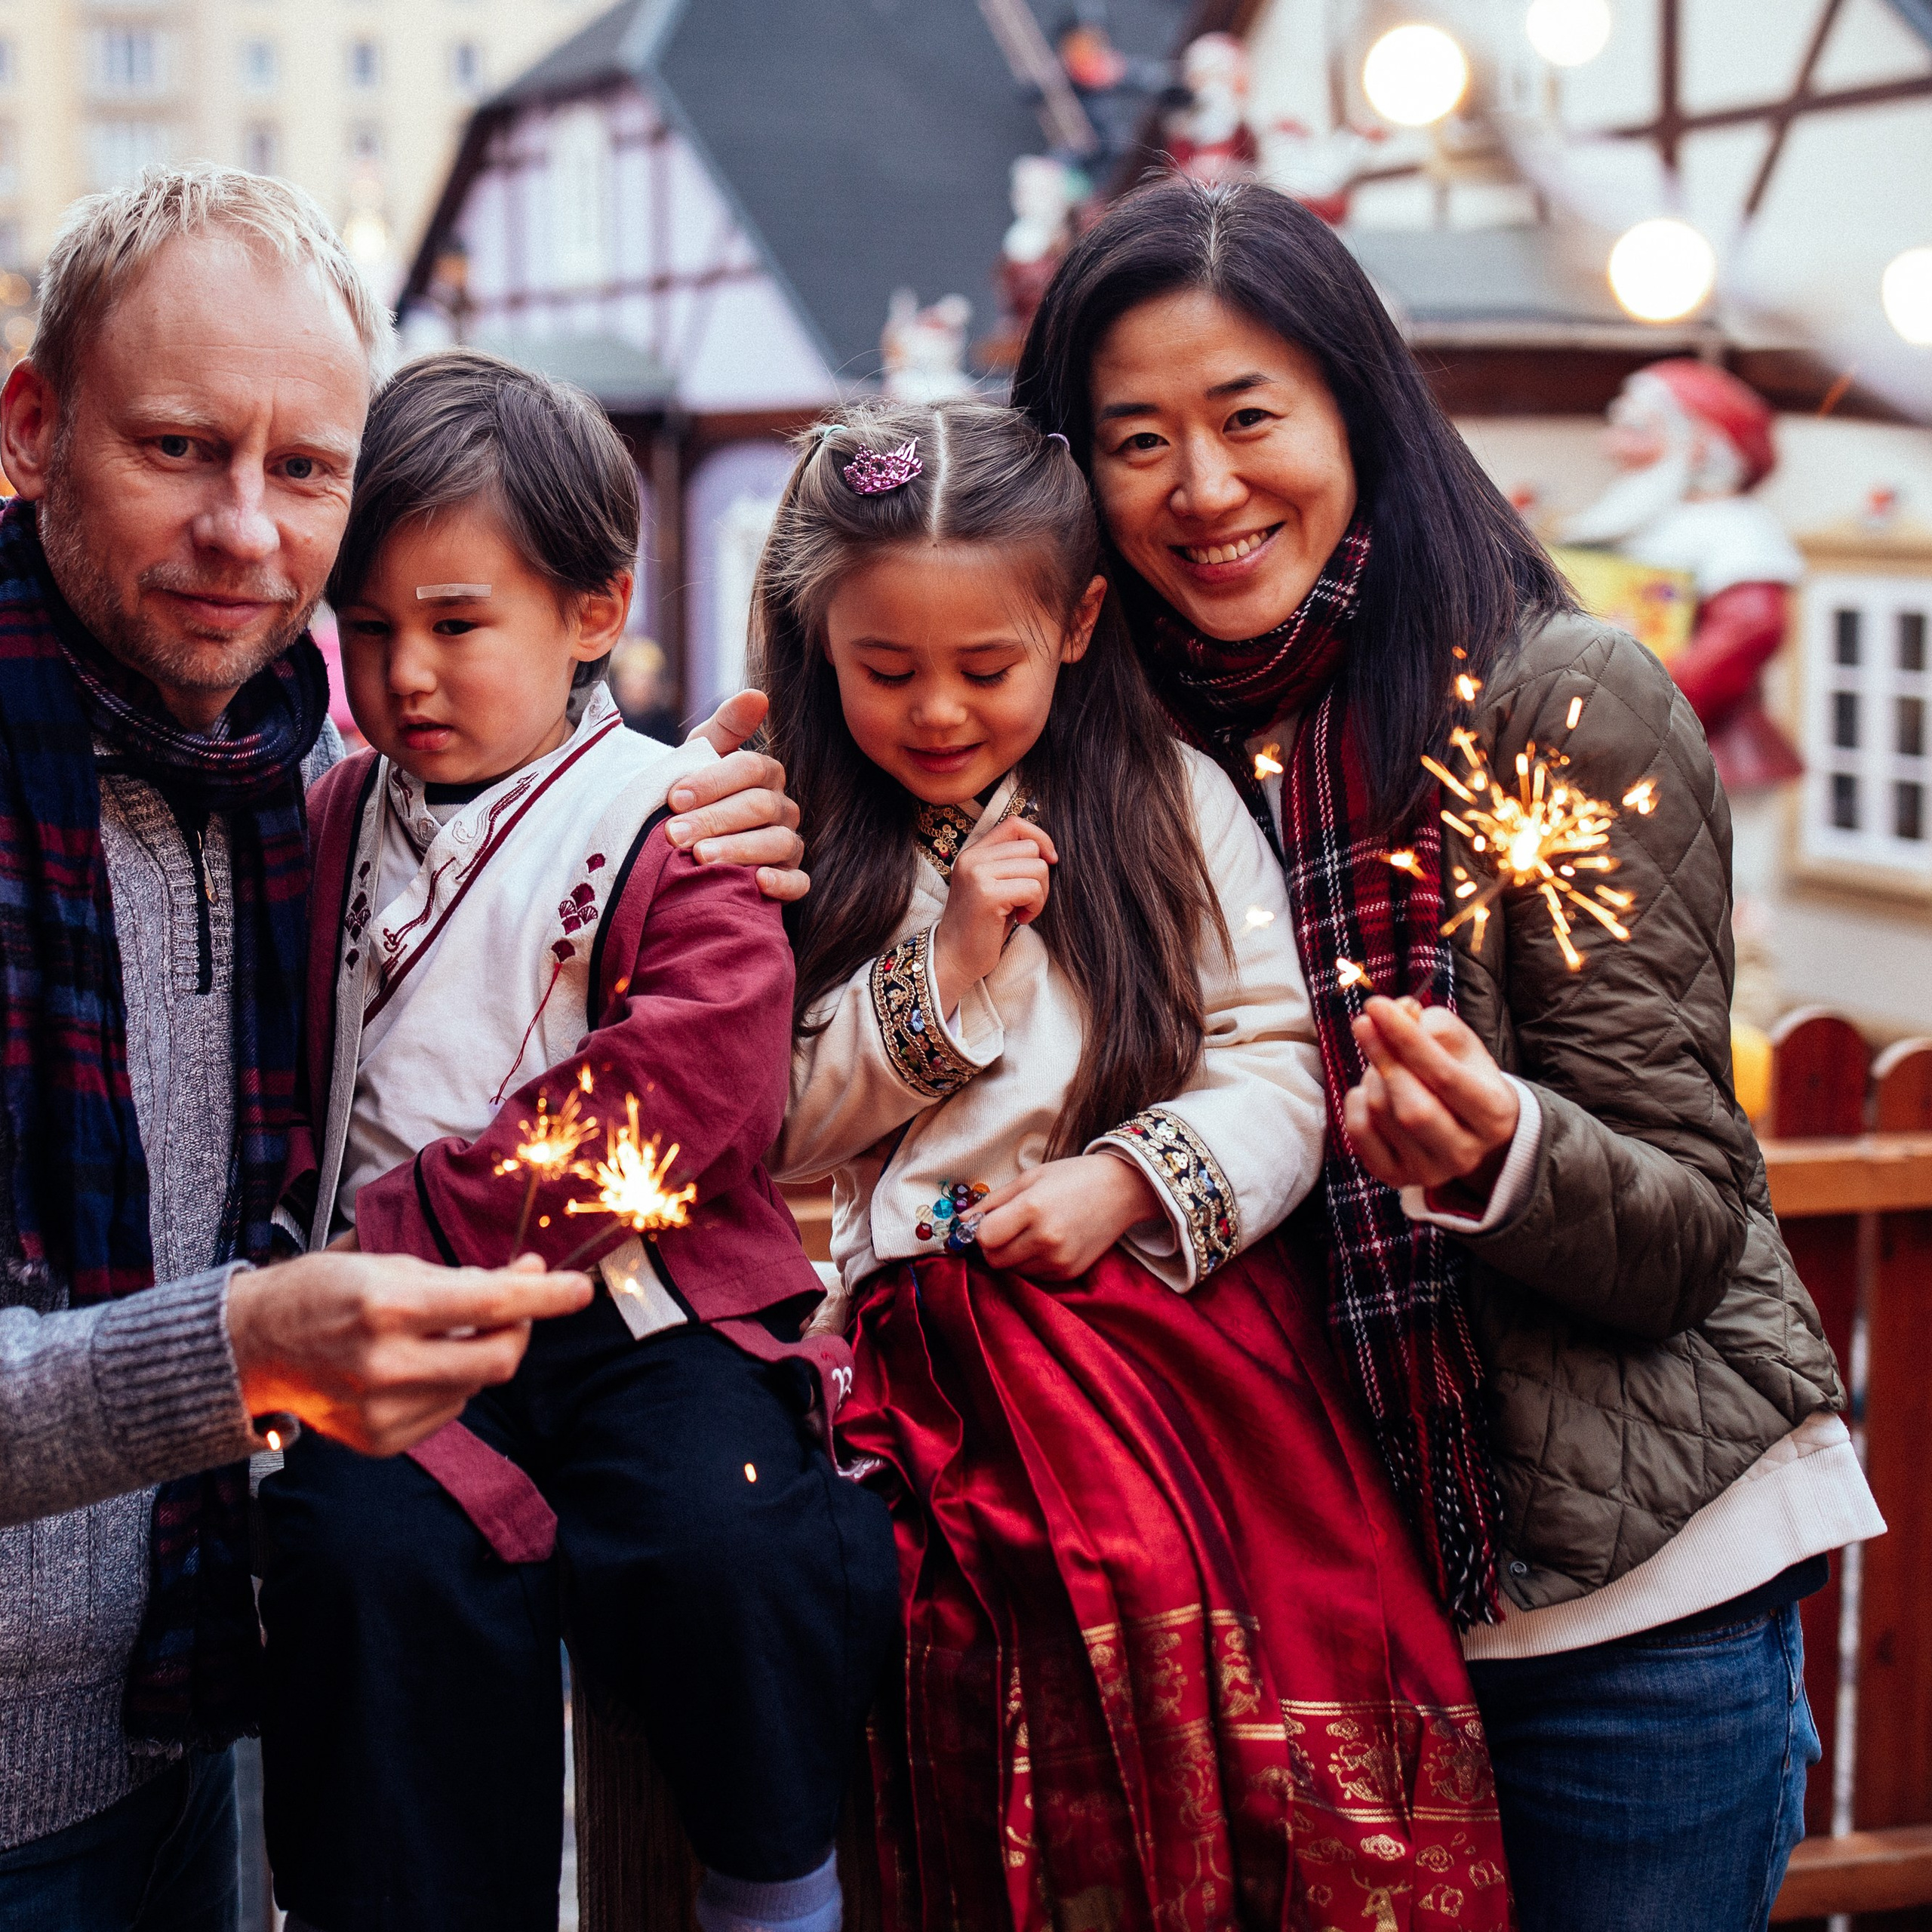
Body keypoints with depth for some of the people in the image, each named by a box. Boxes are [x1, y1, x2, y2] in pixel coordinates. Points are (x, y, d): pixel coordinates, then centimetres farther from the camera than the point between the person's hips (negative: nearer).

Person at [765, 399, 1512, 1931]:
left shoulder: (1172, 806, 5)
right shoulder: (807, 854, 9)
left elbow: (1280, 1070, 2)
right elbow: (780, 1131, 5)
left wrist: (1131, 1183, -14)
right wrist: (943, 972, -6)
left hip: (1185, 1331, -1)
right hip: (950, 1385, 1)